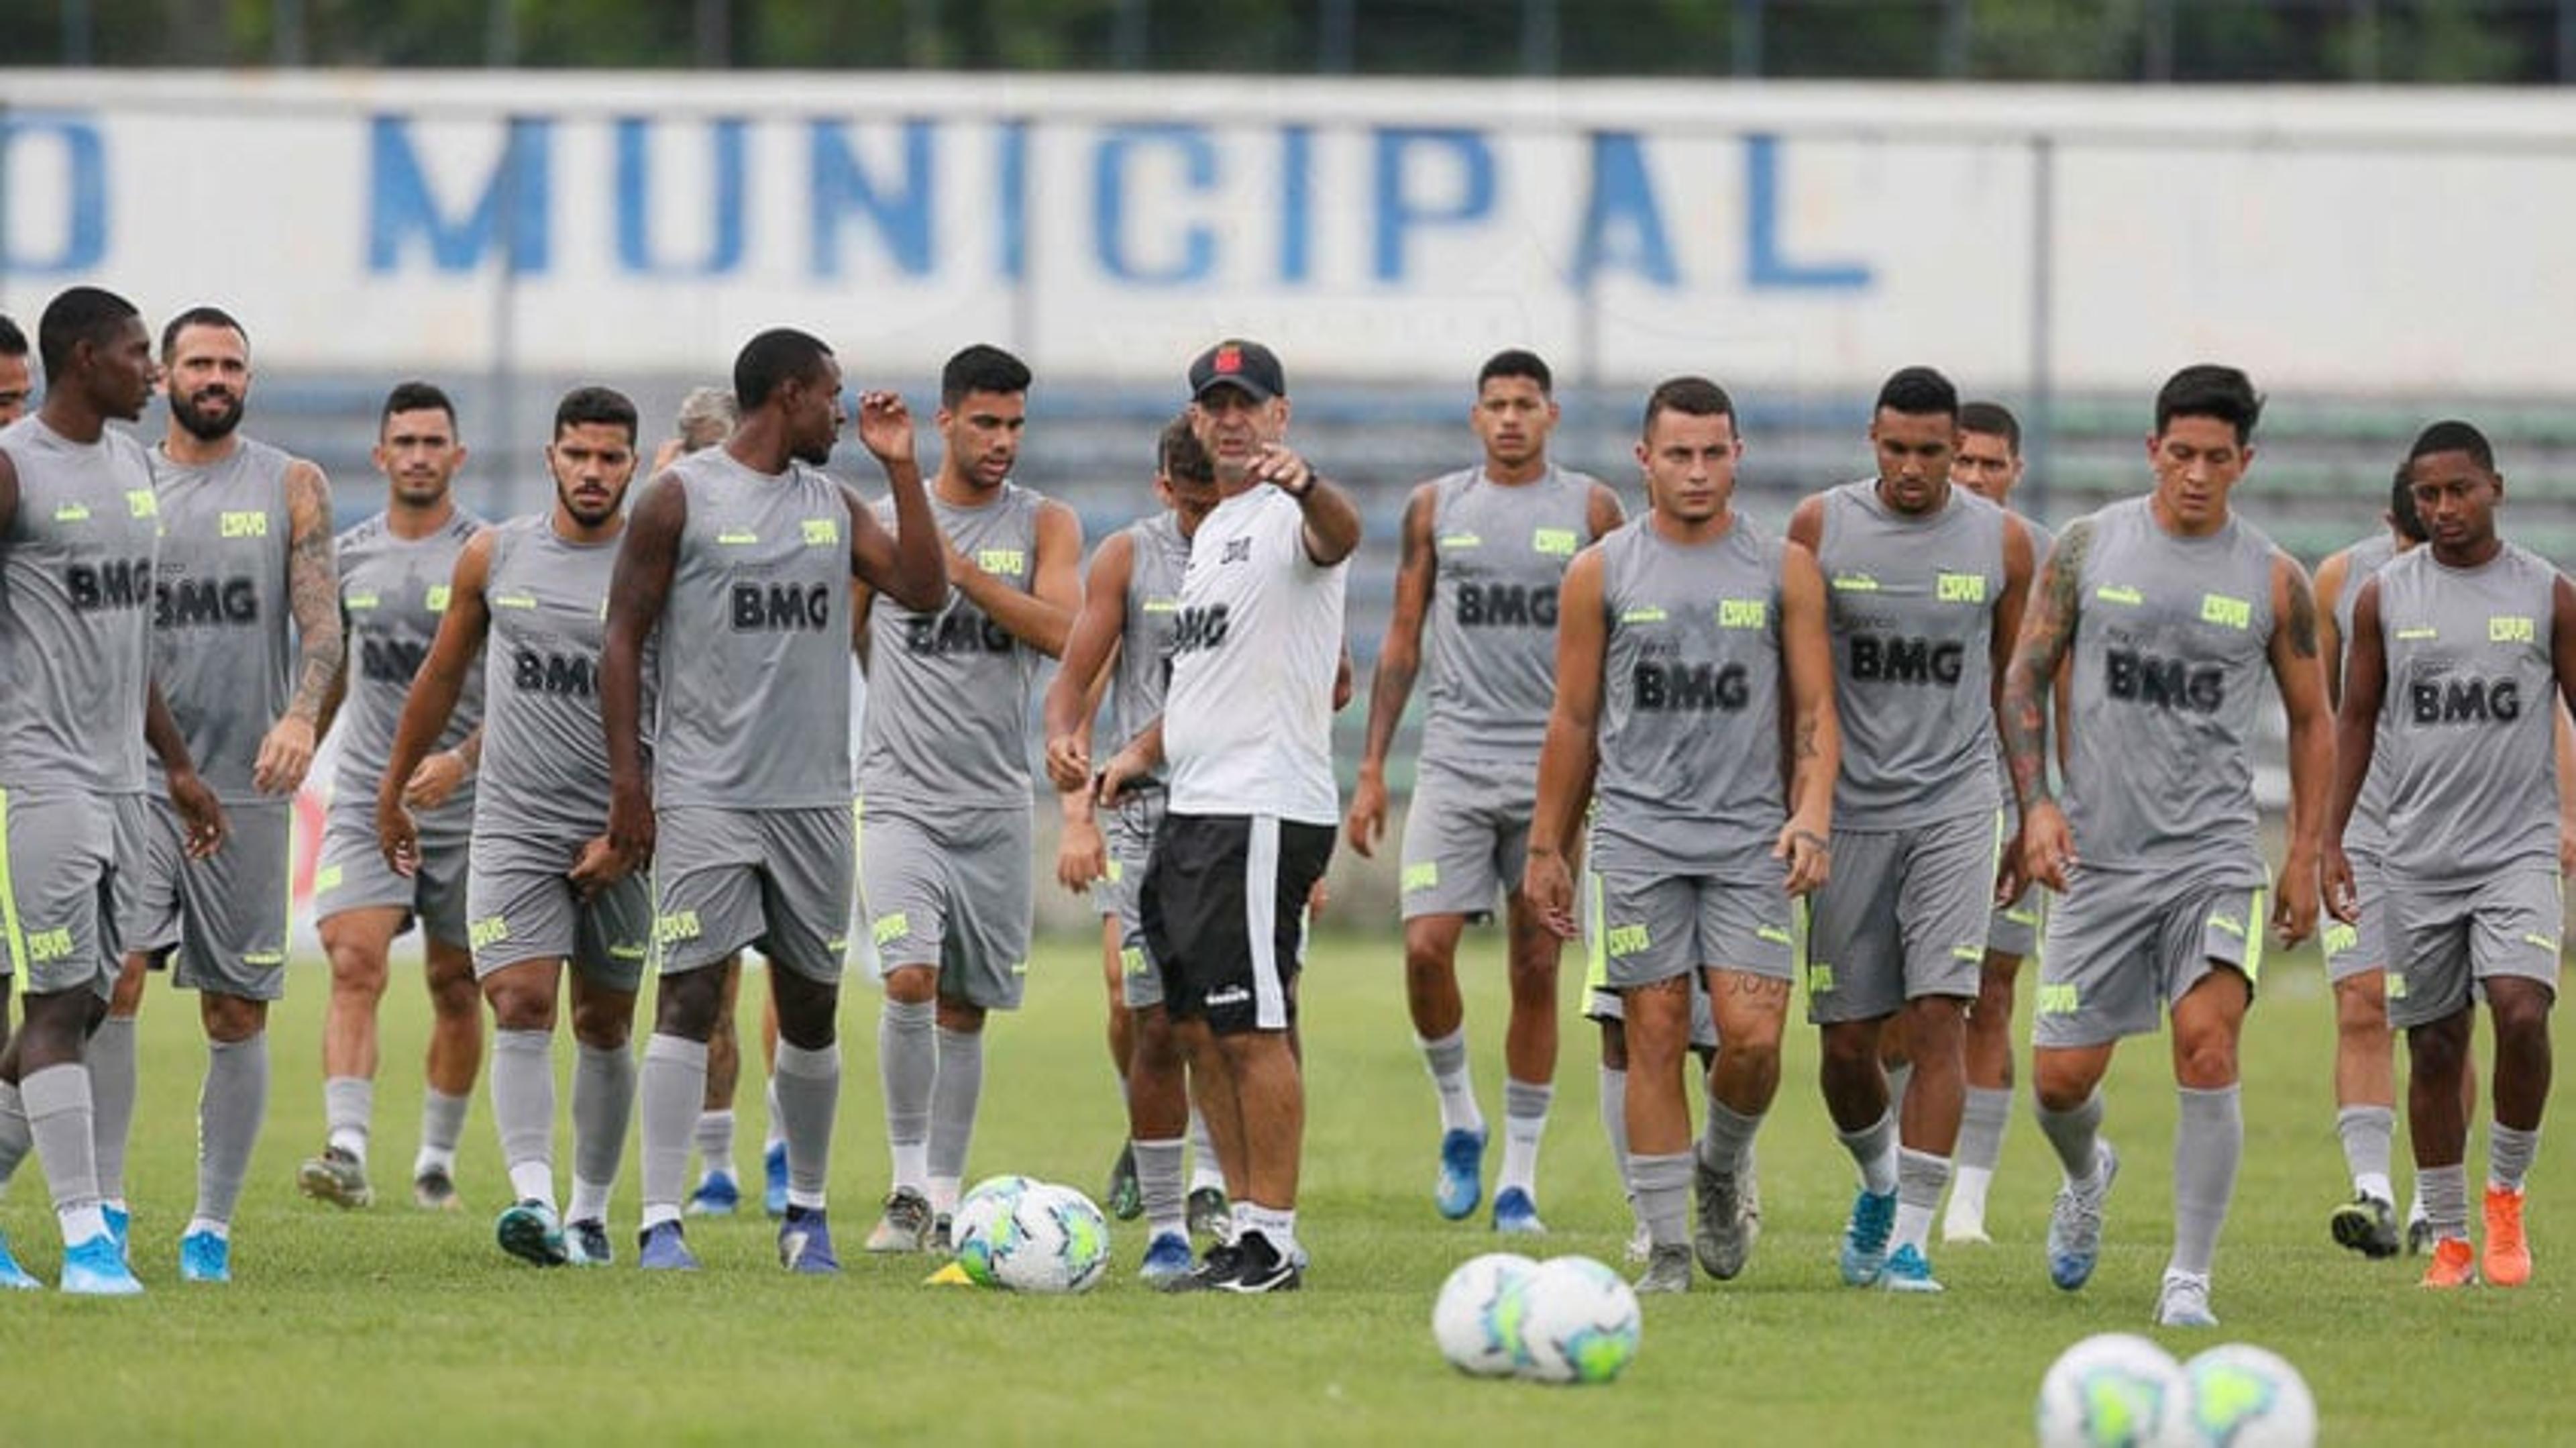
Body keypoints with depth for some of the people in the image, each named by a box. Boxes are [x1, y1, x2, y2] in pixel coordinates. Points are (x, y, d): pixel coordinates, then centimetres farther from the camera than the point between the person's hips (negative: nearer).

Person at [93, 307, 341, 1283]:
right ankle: (105, 1203, -12)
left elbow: (321, 618, -3)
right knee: (113, 976, -17)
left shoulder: (291, 488, 6)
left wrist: (301, 715, -22)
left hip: (246, 785, 0)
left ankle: (213, 1226, 11)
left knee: (237, 1012, 3)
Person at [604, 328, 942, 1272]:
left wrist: (902, 468, 2)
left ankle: (808, 1212, 21)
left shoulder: (831, 502, 14)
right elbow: (624, 639, -2)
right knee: (690, 997, -11)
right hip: (705, 796, -5)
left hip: (814, 798, 5)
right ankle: (661, 1221, -12)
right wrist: (627, 785, -8)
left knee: (811, 1006, 9)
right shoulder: (680, 500, -2)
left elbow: (923, 589, 7)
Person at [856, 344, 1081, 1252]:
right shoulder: (880, 523, 5)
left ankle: (943, 1201, 15)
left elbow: (1063, 632, -12)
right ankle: (907, 1186, -10)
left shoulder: (1044, 526, 5)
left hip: (996, 806, 2)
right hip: (901, 796, -2)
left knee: (965, 1010, 6)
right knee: (909, 981, -20)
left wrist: (964, 569, -20)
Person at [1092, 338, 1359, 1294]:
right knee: (1196, 1027, 10)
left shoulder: (1292, 518, -8)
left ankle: (1273, 1241, -7)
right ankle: (1248, 1227, 16)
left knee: (1253, 1028, -10)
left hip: (1266, 810, -10)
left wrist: (1305, 486, -56)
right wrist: (1144, 749, 20)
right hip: (1192, 809, 10)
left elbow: (1341, 535, -34)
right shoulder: (1210, 533, 22)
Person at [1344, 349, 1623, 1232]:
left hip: (1556, 769, -1)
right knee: (1425, 947, -13)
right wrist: (1371, 771, 5)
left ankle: (1519, 1177, 7)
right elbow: (1402, 640, 11)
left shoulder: (1590, 511, 5)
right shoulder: (1436, 509, 8)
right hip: (1456, 763, 1)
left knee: (1536, 971, 1)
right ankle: (1459, 1118, 10)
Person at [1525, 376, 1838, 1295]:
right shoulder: (1602, 574, 5)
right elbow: (1574, 720, 10)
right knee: (1656, 1037, -2)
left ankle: (1721, 1169, 19)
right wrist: (1546, 848, 9)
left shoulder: (1783, 570, 5)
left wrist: (1813, 814, -10)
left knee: (1752, 1035, -11)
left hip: (1750, 837, 0)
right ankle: (1667, 1248, 3)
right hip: (1639, 832, 0)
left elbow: (1814, 709, 5)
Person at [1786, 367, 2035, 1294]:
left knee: (1936, 1018, -14)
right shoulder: (1821, 526, 1)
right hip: (1846, 810, 1)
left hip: (1954, 808, -1)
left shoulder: (2000, 540, 2)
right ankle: (1878, 1181, 33)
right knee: (1846, 1043, 3)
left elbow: (2016, 681, 11)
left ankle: (1911, 1236, -11)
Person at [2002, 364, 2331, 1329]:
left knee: (2208, 1046, -20)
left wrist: (2306, 855, 7)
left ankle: (2189, 1278, -11)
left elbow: (2310, 718, 12)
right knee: (2061, 1076, 2)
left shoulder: (2273, 580, 2)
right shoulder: (2088, 548, 1)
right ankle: (2086, 1177, 39)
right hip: (2099, 854, 1)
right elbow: (2026, 675, 6)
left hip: (2215, 858, -1)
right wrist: (2035, 803, -7)